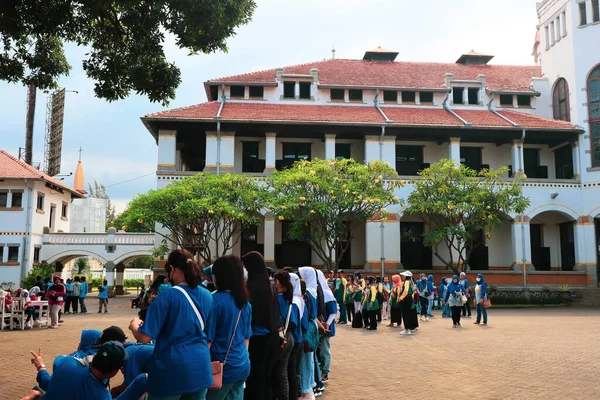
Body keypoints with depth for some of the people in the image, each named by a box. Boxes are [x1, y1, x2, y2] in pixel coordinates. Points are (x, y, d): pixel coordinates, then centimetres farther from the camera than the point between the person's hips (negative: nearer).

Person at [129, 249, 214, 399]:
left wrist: (134, 325, 5)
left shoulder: (167, 297, -15)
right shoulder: (207, 296, 1)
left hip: (170, 370, -5)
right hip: (200, 368, 5)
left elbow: (144, 337, -15)